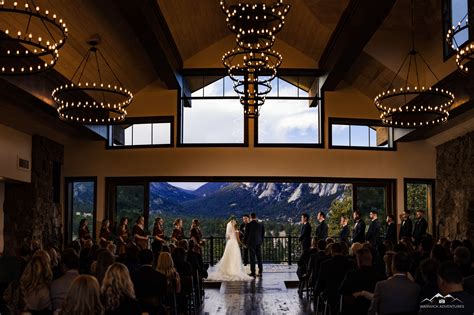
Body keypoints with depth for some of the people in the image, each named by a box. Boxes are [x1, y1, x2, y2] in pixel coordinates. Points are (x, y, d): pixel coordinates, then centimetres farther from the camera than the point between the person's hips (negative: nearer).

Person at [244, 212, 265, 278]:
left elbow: (246, 234, -5)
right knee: (259, 257, 9)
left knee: (252, 258, 0)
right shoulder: (261, 225, 2)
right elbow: (263, 234, 6)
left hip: (251, 243, -3)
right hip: (258, 243, 4)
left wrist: (245, 242, 8)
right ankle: (260, 272, 11)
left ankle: (253, 273, 0)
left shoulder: (248, 225, -9)